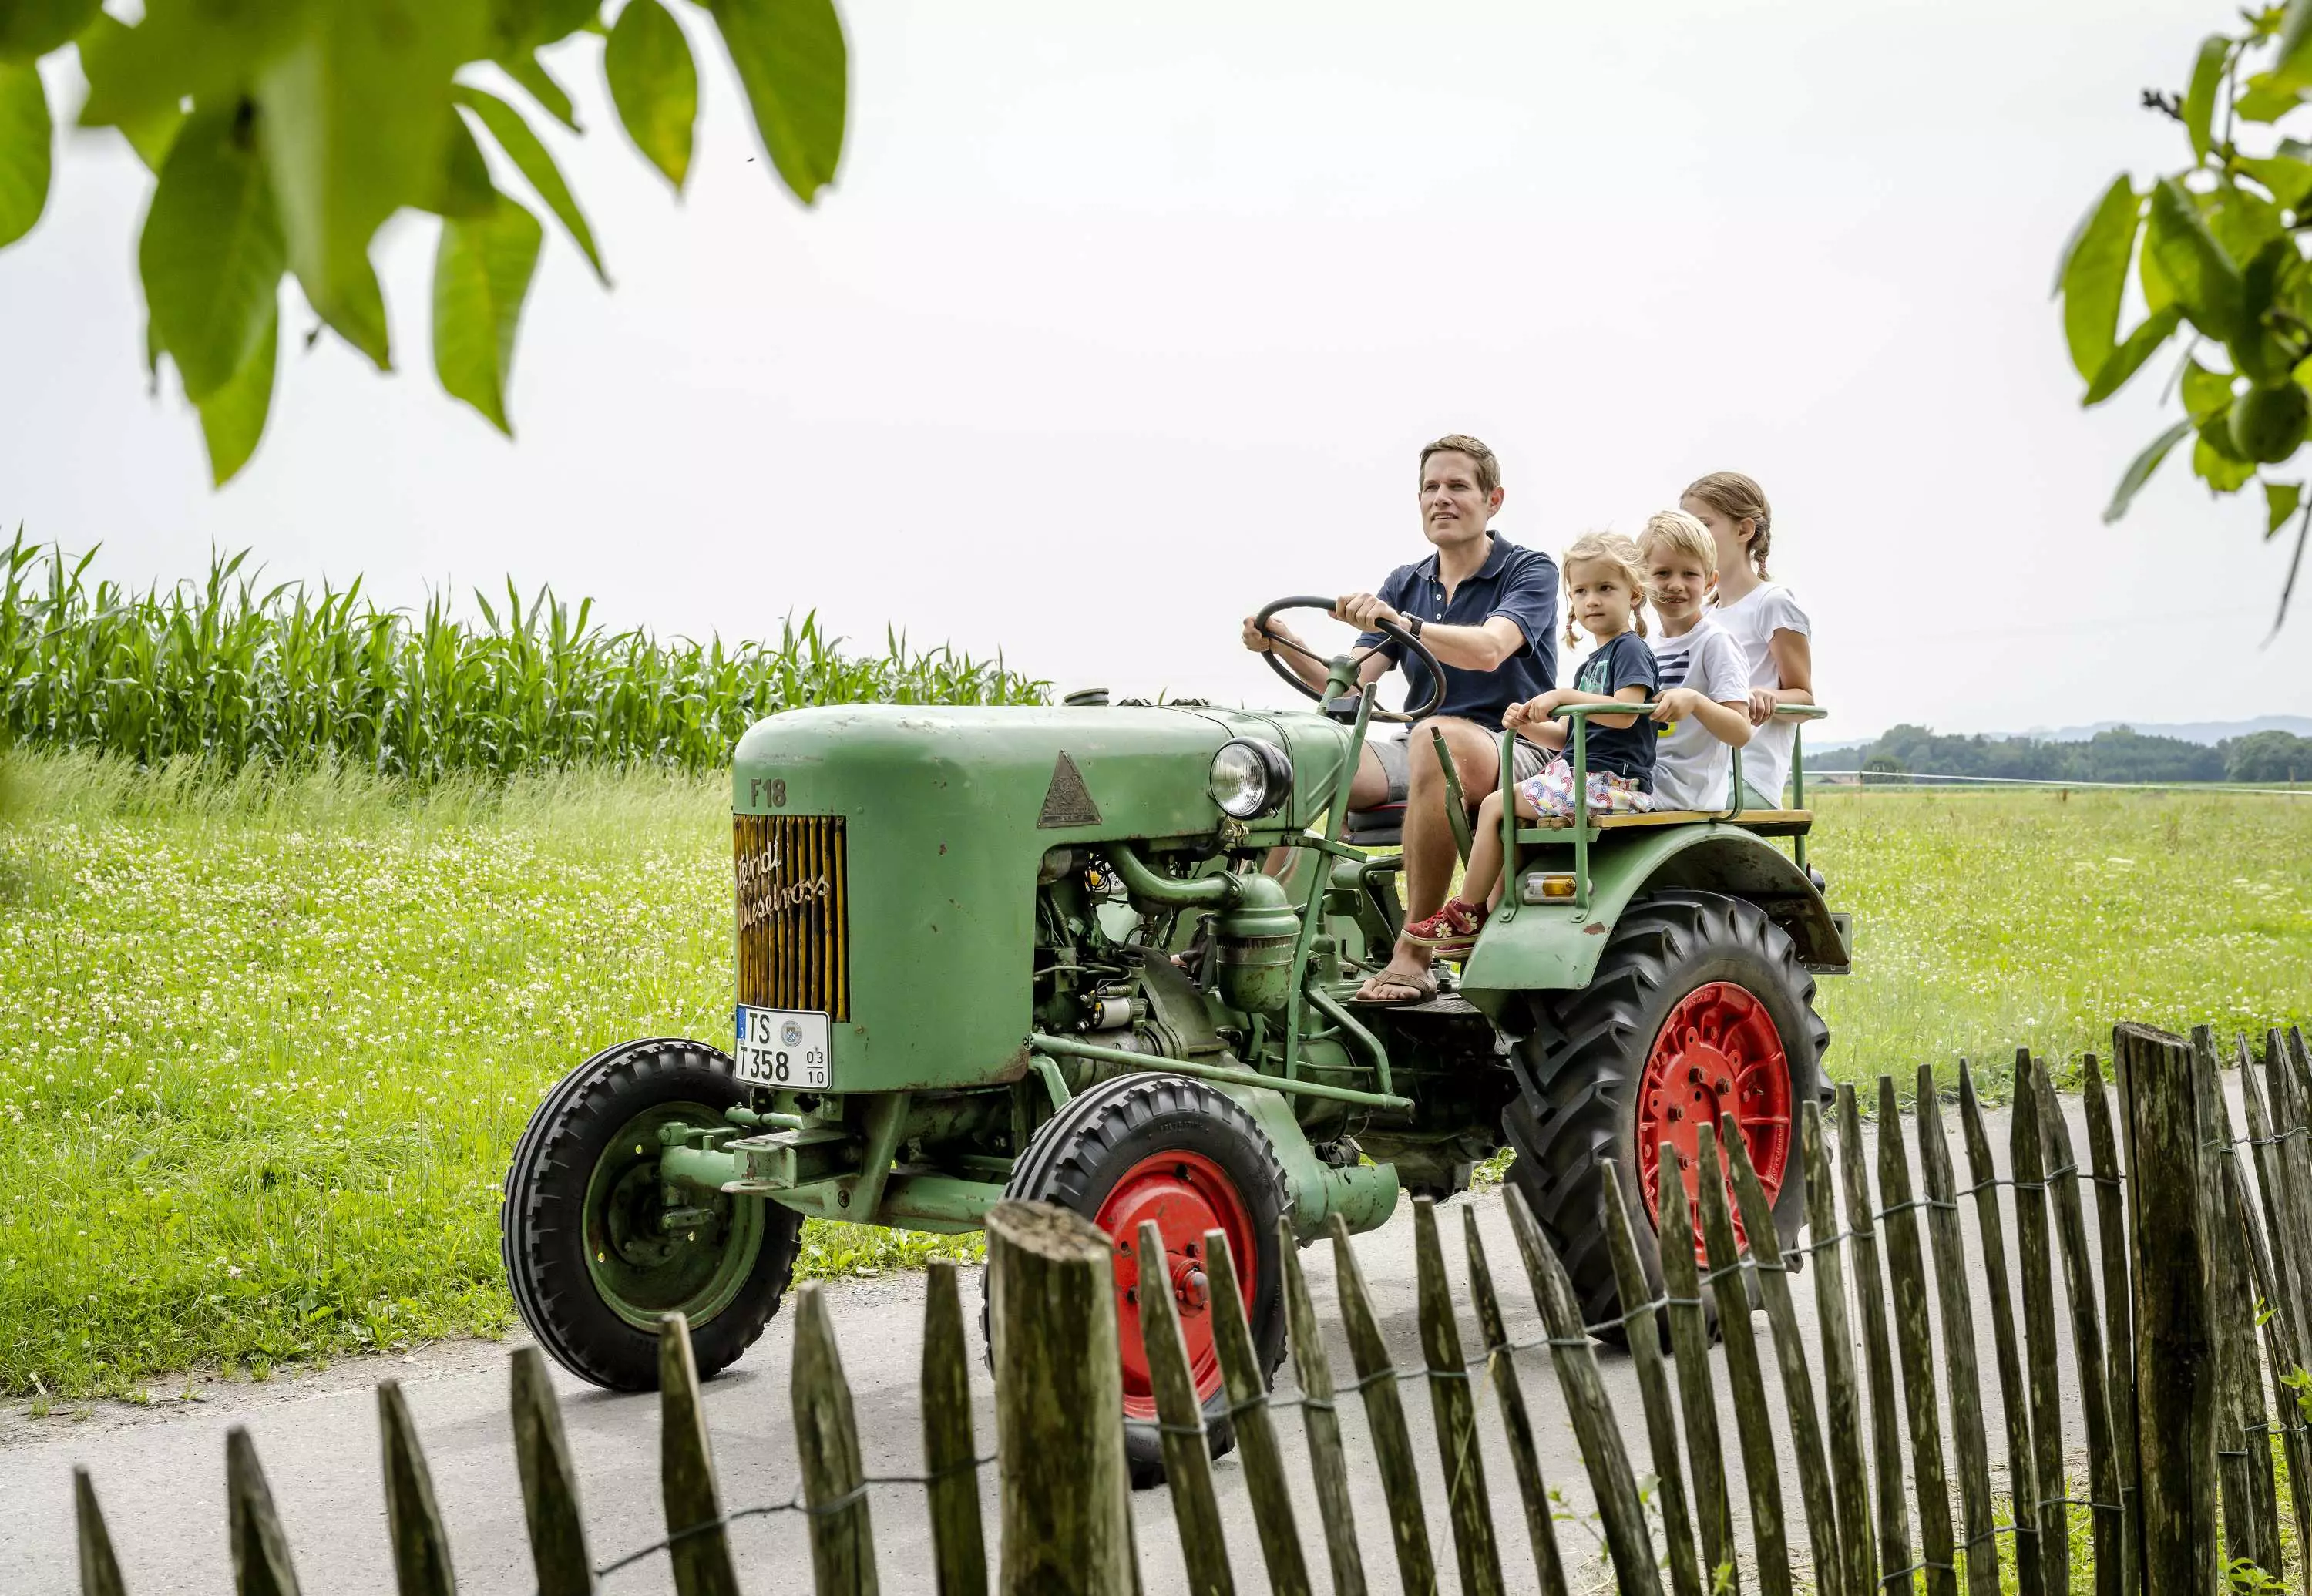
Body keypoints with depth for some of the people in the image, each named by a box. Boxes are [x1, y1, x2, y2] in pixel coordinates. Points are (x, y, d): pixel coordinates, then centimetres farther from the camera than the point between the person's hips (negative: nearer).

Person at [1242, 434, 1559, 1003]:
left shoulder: (1530, 571, -2)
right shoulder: (1405, 584, 15)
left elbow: (1489, 649, -24)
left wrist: (1401, 622, -40)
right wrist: (1279, 644, -15)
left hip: (1515, 753, -5)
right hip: (1424, 757, 6)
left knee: (1438, 736, -40)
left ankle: (1413, 957, -39)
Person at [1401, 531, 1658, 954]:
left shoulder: (1630, 649, -7)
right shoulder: (1592, 663, 23)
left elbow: (1625, 712, -24)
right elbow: (1569, 735, 20)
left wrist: (1564, 696, -25)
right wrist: (1528, 725, 2)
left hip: (1612, 783, -10)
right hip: (1585, 776, 10)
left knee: (1495, 805, -7)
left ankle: (1466, 915, -2)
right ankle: (1493, 916, 3)